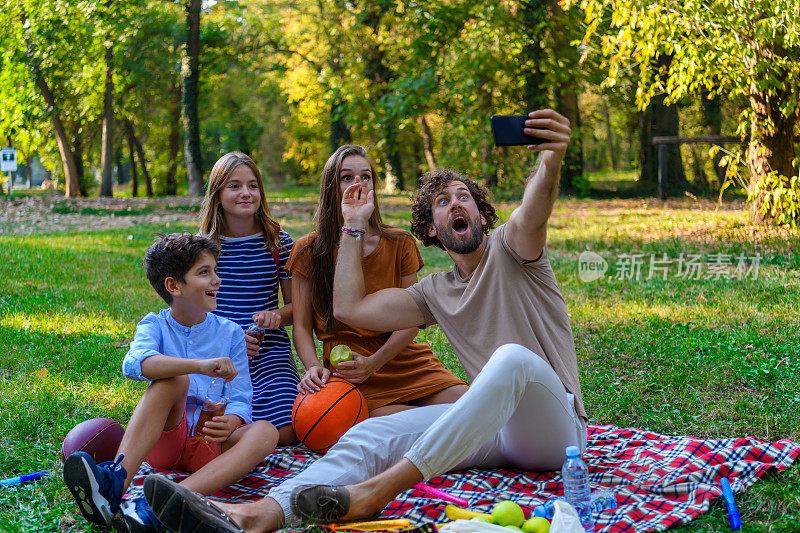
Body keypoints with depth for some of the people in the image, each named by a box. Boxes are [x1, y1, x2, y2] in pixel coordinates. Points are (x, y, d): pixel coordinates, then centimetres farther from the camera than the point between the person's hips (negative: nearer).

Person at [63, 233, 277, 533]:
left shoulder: (230, 333, 8)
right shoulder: (155, 326, 3)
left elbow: (240, 400, 2)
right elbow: (134, 364, -21)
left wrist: (229, 424, -23)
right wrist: (201, 366, -36)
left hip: (211, 445, 2)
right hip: (164, 439, -1)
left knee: (265, 432, -29)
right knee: (173, 380, -27)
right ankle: (116, 480, -48)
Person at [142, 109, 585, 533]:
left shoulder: (508, 249, 2)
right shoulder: (436, 293, 18)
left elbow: (530, 218, -24)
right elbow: (349, 308, 12)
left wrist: (550, 161, -47)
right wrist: (353, 227, 16)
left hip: (555, 427, -5)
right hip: (494, 427, 5)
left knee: (513, 358, -38)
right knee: (371, 434, -17)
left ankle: (376, 491, -51)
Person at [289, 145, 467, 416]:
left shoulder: (400, 244, 7)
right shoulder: (308, 251, 4)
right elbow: (302, 327, 4)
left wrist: (373, 363, -15)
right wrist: (313, 367, -18)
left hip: (406, 360, 3)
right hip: (349, 372, -2)